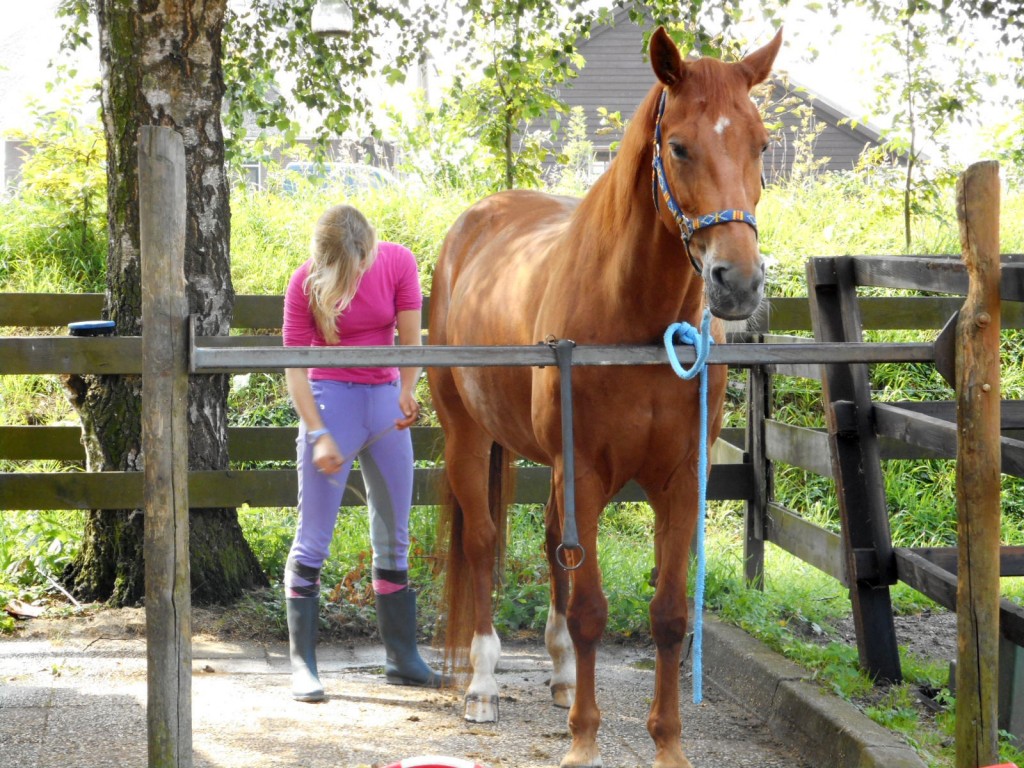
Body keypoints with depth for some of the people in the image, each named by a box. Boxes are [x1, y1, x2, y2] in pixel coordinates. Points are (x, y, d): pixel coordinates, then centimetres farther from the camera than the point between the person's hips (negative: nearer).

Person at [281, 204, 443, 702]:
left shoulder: (398, 263, -7)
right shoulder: (306, 283, -13)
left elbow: (409, 338, -9)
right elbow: (294, 366, -11)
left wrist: (407, 393, -25)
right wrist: (318, 434, -20)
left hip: (386, 401, 4)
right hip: (331, 399, -4)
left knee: (394, 538, 10)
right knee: (313, 539, -5)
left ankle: (402, 657, 19)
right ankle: (302, 663, 0)